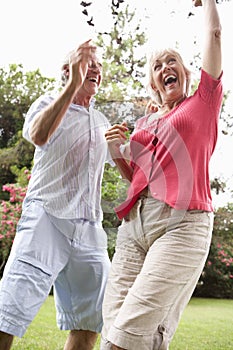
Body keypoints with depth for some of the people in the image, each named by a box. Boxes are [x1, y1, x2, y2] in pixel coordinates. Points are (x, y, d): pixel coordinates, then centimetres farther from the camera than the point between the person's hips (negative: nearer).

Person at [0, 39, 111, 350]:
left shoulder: (102, 123, 22)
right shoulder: (48, 104, 5)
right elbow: (38, 135, -18)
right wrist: (74, 84, -20)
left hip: (89, 228, 6)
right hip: (47, 216, -6)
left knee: (89, 325, 6)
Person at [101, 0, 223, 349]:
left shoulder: (202, 104, 12)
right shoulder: (144, 123, 24)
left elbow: (213, 34, 10)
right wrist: (116, 153, 11)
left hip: (181, 223, -5)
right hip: (135, 223, 5)